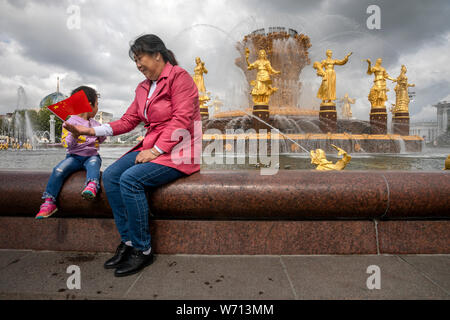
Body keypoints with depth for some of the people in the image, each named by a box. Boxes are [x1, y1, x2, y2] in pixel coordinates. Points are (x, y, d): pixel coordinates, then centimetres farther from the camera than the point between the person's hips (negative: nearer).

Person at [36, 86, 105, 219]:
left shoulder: (95, 123, 17)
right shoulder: (71, 122, 1)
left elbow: (100, 141, 30)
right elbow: (67, 144, -8)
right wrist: (74, 136, -27)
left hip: (92, 155, 2)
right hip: (75, 156, -2)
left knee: (94, 163, -33)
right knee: (58, 170, -25)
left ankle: (92, 185, -58)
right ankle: (49, 202, -17)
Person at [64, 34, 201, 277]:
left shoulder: (179, 77, -5)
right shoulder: (143, 88, 19)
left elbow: (181, 120, -16)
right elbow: (128, 120, 13)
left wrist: (156, 150, -20)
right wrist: (92, 131, 2)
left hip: (178, 150, -8)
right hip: (152, 148, 8)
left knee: (130, 179, -25)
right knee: (110, 175, -10)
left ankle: (142, 250, -10)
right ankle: (128, 241, -2)